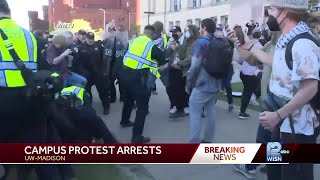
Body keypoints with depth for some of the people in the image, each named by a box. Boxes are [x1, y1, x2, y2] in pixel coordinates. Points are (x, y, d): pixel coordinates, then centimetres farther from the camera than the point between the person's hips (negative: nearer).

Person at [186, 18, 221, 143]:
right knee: (211, 112, 15)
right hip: (215, 85, 8)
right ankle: (208, 140, 23)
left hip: (202, 85, -8)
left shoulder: (201, 42, -11)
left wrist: (188, 84, -7)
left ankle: (194, 142, -2)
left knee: (195, 114, -3)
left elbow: (195, 66, -16)